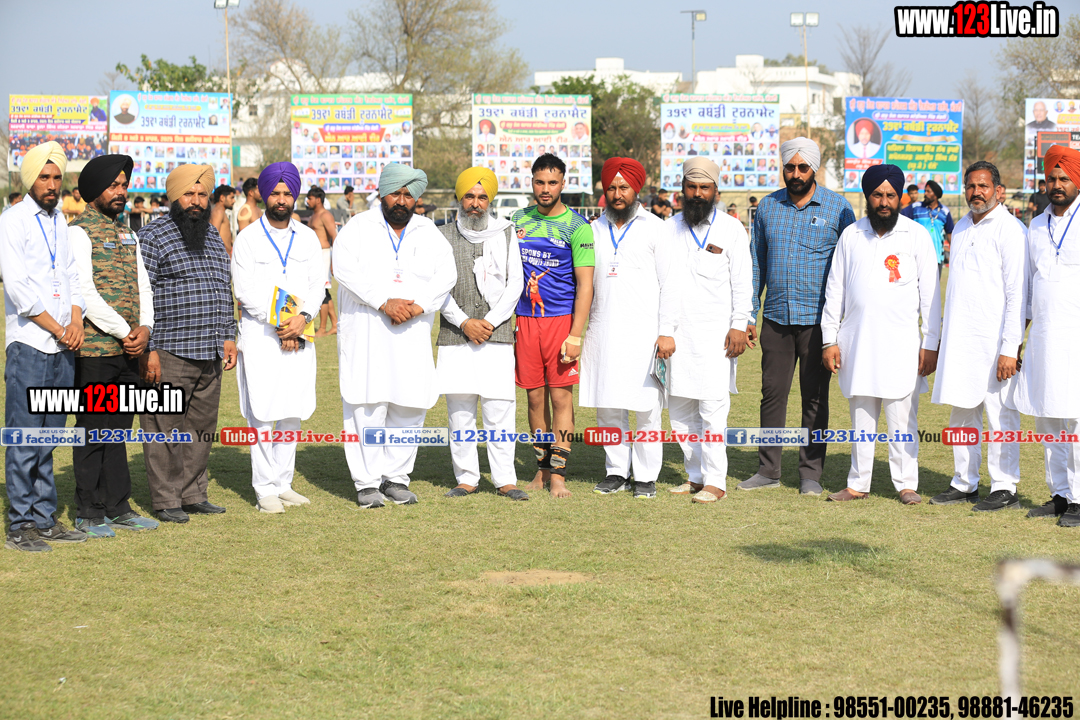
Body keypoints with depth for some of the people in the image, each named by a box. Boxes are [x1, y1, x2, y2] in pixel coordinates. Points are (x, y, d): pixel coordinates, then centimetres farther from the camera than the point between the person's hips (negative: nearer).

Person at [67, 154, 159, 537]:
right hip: (94, 349, -7)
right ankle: (89, 514, 6)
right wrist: (125, 332, -14)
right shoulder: (79, 232, -7)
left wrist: (144, 327, -3)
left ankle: (117, 508, 18)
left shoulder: (127, 234, 17)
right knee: (92, 430, -1)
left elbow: (143, 286, 15)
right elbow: (85, 293, -15)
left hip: (128, 349, 7)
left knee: (118, 429, 12)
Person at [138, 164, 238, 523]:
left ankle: (194, 494, 20)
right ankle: (165, 500, 5)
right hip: (169, 355, -7)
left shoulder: (213, 237, 17)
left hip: (210, 355, 7)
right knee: (166, 428, -3)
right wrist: (148, 349, -15)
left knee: (202, 427, 11)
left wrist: (228, 336, 17)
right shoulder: (153, 236, -6)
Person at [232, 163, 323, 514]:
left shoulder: (307, 237, 10)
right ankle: (265, 490, 1)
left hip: (299, 337, 4)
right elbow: (246, 292, -6)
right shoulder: (248, 238, -1)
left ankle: (284, 483, 15)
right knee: (262, 415, -4)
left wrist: (302, 317, -12)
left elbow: (317, 284, 6)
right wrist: (278, 326, -12)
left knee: (292, 413, 7)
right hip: (260, 337, -4)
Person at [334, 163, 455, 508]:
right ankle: (367, 482, -1)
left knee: (410, 406, 1)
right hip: (365, 331, -3)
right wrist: (384, 302, -17)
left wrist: (418, 306, -13)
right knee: (367, 405, -6)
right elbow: (345, 269, -9)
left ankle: (396, 477, 13)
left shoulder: (429, 232, 15)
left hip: (412, 332, 3)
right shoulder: (358, 227, 6)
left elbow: (446, 275, 4)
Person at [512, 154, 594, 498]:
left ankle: (558, 476, -3)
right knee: (535, 396, 7)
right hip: (525, 319, 4)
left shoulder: (577, 226, -4)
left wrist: (575, 335, -14)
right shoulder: (519, 220, 9)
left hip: (561, 319, -4)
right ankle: (542, 468, 17)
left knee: (560, 396, -5)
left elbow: (585, 284, -7)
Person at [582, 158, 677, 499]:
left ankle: (646, 476, 4)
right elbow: (586, 282, 17)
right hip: (603, 329, 4)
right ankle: (617, 471, 14)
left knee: (647, 407, -3)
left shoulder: (654, 228, 2)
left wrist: (667, 331, -9)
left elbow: (669, 284, -1)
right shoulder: (595, 230, 12)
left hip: (643, 330, -4)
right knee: (608, 406, 4)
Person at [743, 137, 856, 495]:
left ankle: (811, 473, 11)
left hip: (818, 319, -3)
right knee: (772, 393, 4)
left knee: (815, 396, 3)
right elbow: (756, 263, 14)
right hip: (776, 317, 3)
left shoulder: (837, 208, 0)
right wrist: (748, 315, 9)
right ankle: (768, 470, 12)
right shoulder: (767, 207, 8)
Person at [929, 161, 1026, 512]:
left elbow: (1017, 294, -12)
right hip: (959, 338, 7)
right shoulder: (962, 227, 16)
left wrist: (1010, 348, -17)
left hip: (993, 340, -7)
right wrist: (945, 333, 19)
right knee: (961, 412, 11)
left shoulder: (1010, 230, -8)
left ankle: (1004, 488, 5)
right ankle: (965, 483, 19)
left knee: (1000, 414, -2)